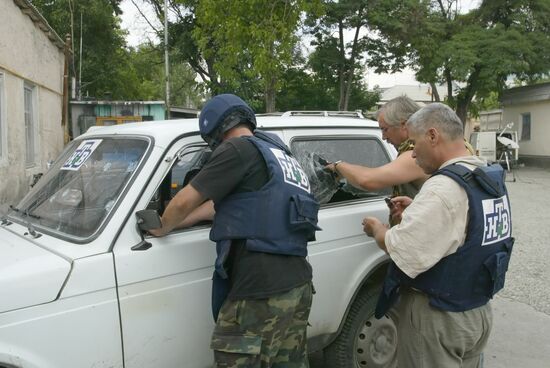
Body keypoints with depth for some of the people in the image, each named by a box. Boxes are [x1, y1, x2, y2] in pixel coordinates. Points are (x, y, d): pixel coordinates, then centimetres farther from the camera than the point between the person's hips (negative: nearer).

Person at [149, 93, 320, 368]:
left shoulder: (239, 149, -7)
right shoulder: (279, 153, 22)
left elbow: (184, 202, -6)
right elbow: (224, 202, 27)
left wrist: (163, 228, 14)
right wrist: (176, 223, 30)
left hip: (263, 290, -9)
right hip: (298, 283, 9)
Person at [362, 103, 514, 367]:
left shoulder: (444, 187, -26)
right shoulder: (492, 179, 3)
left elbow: (400, 250, -24)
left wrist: (376, 229, -5)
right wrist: (417, 212, 7)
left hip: (438, 318, -8)